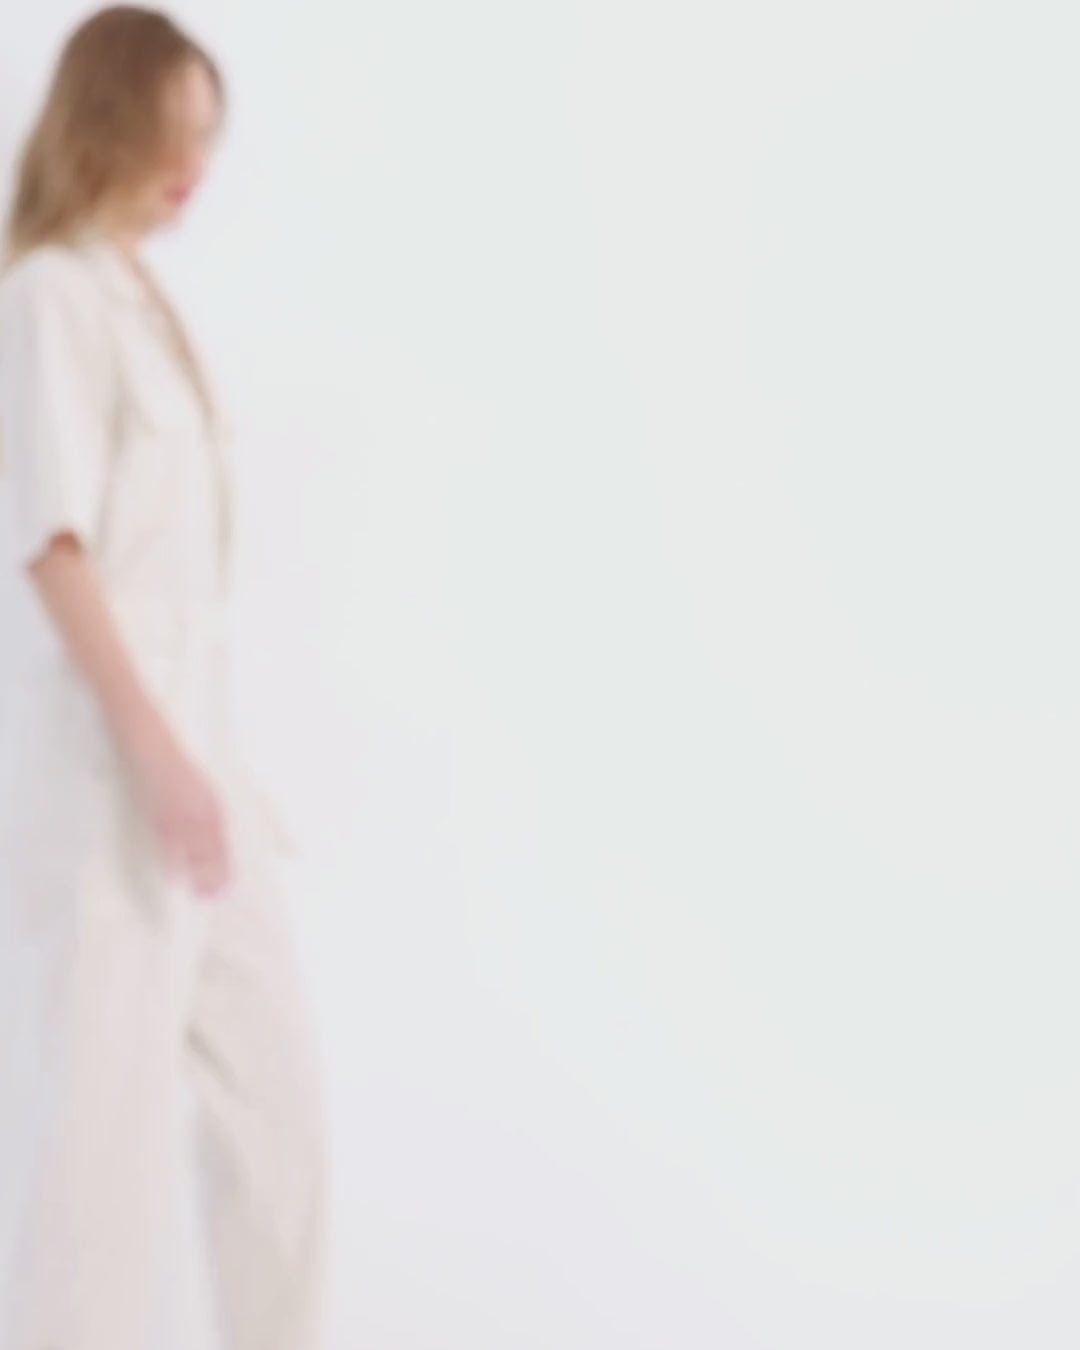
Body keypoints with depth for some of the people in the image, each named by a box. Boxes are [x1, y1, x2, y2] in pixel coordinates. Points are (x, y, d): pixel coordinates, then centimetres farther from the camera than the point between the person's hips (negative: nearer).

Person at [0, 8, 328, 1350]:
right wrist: (152, 753, -22)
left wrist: (211, 763, 15)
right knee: (117, 1115, -5)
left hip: (193, 744, 9)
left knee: (274, 1101, 13)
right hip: (113, 762, -9)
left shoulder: (139, 300, 16)